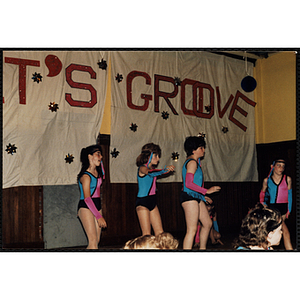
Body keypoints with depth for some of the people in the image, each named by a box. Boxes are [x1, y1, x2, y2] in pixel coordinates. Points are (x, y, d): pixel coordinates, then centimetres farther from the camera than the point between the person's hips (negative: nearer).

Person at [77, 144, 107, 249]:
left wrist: (100, 162, 19)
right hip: (86, 208, -8)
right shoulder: (86, 176, -16)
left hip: (97, 206, 8)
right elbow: (87, 198, -20)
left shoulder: (97, 171, 8)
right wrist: (99, 216, -24)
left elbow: (102, 177, 35)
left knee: (96, 241, 4)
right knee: (93, 241, -14)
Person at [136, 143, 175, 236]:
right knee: (146, 235, -9)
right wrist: (165, 169, -46)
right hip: (142, 202, -8)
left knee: (160, 233, 4)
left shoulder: (152, 168, 12)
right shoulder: (142, 168, -13)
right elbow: (150, 173, -34)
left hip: (152, 201, 8)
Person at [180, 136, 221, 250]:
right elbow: (189, 184, -23)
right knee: (192, 229, -11)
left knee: (207, 223, 17)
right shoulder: (192, 162, -14)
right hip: (189, 197, -11)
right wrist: (207, 191, -18)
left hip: (196, 197, 11)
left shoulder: (194, 162, 19)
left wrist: (203, 197, 20)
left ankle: (202, 248, 30)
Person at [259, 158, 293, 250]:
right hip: (271, 208, -1)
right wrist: (263, 202, 0)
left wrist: (289, 210, 4)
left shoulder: (287, 179, 2)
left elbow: (289, 195, 6)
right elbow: (262, 193, 15)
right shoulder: (267, 180, 2)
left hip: (283, 208, 1)